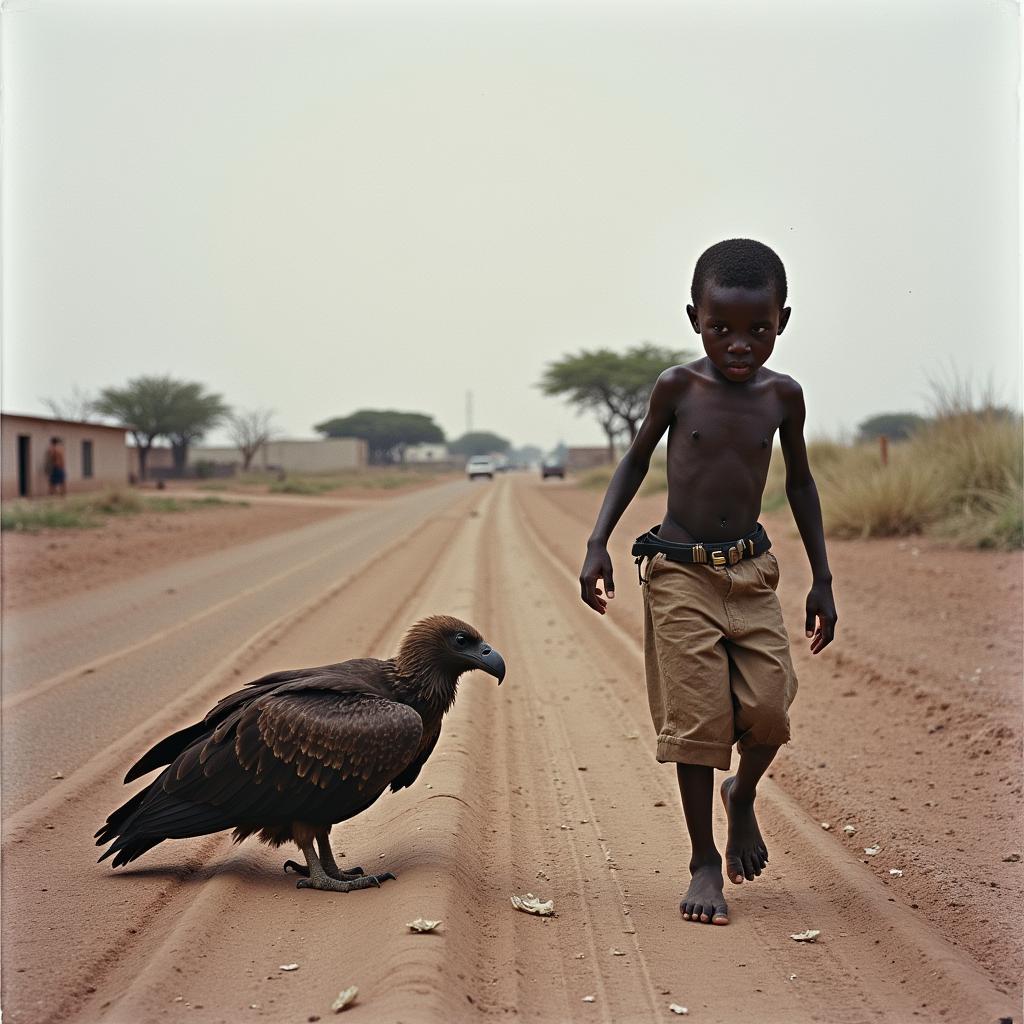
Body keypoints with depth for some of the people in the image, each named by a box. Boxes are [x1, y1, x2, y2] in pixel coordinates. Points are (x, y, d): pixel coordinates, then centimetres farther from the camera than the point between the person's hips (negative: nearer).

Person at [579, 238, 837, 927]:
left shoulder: (783, 394, 1)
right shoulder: (677, 387, -5)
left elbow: (800, 482, 13)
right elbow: (636, 461, 9)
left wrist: (822, 579, 12)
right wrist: (598, 545, -1)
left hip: (752, 572, 2)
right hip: (679, 571, -2)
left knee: (769, 707, -9)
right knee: (696, 715, -4)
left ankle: (743, 795, 24)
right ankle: (705, 861, 11)